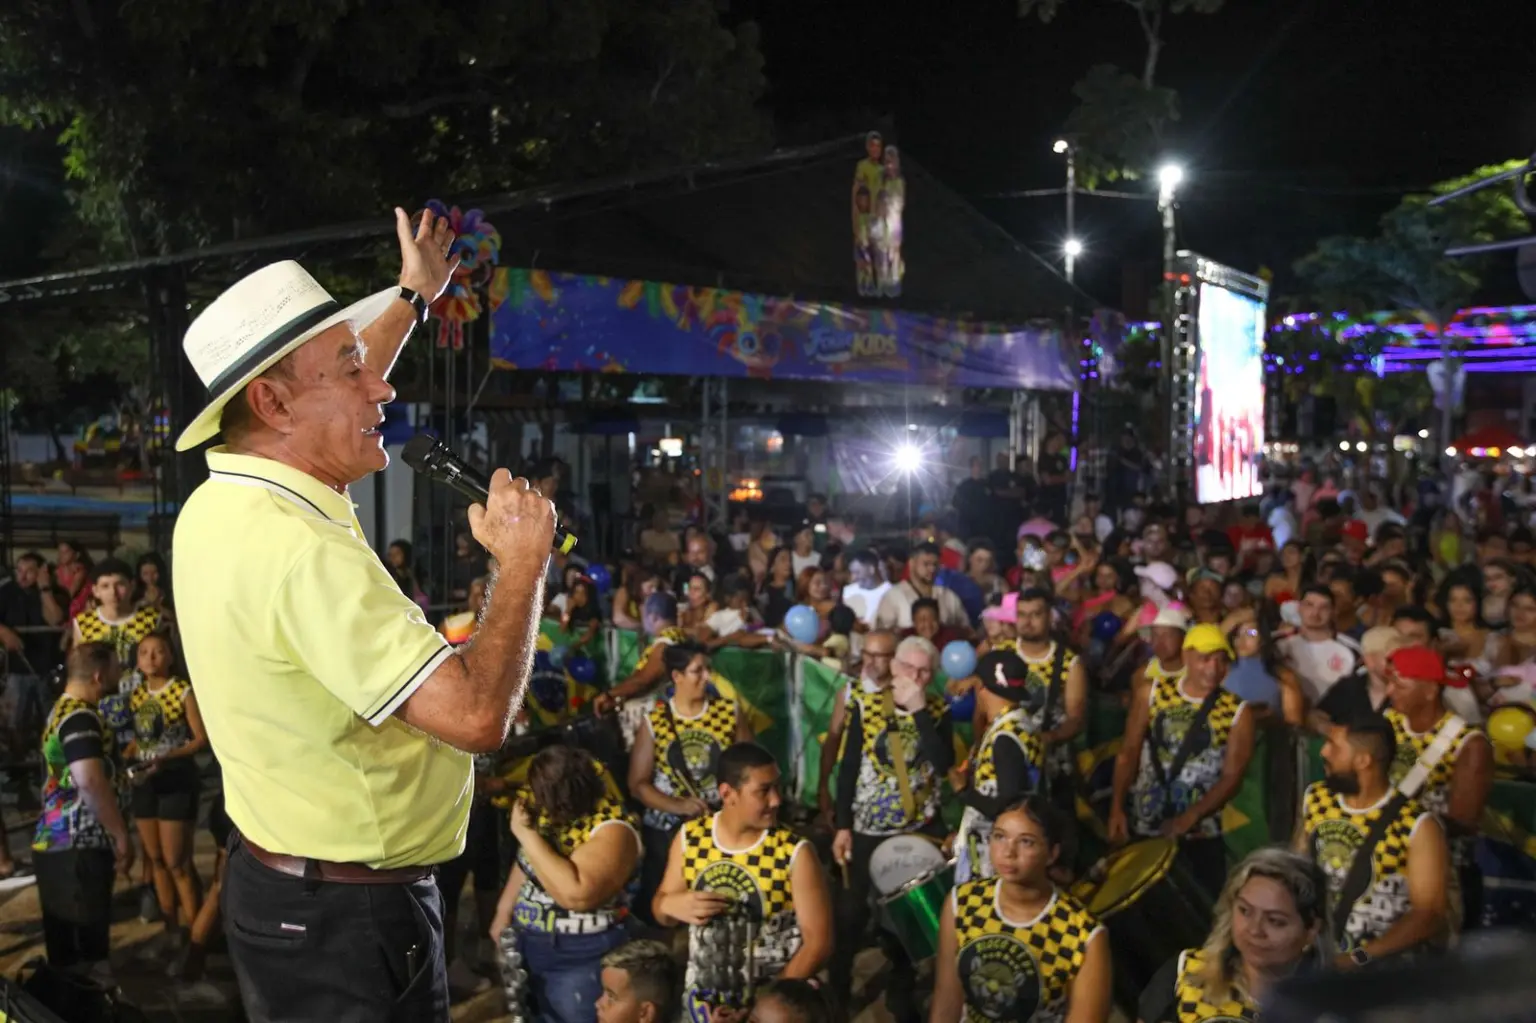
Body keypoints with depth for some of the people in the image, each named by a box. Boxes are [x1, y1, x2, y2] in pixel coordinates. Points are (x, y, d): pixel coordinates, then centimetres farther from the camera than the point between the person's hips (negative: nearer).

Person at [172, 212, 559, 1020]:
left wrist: (412, 299, 30)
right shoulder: (303, 553, -29)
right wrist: (523, 562, -19)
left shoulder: (216, 505, 0)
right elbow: (477, 716, -33)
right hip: (347, 923, -9)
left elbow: (327, 412, 20)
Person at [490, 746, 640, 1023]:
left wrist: (527, 834, -31)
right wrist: (504, 912, 11)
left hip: (580, 958, -7)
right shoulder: (550, 811, -3)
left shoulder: (612, 829, -25)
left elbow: (576, 894, -38)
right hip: (528, 946, 7)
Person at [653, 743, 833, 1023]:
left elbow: (818, 942, -12)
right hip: (702, 998, 3)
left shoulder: (795, 852, -15)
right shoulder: (690, 837, -5)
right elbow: (661, 912, 8)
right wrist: (671, 904, -13)